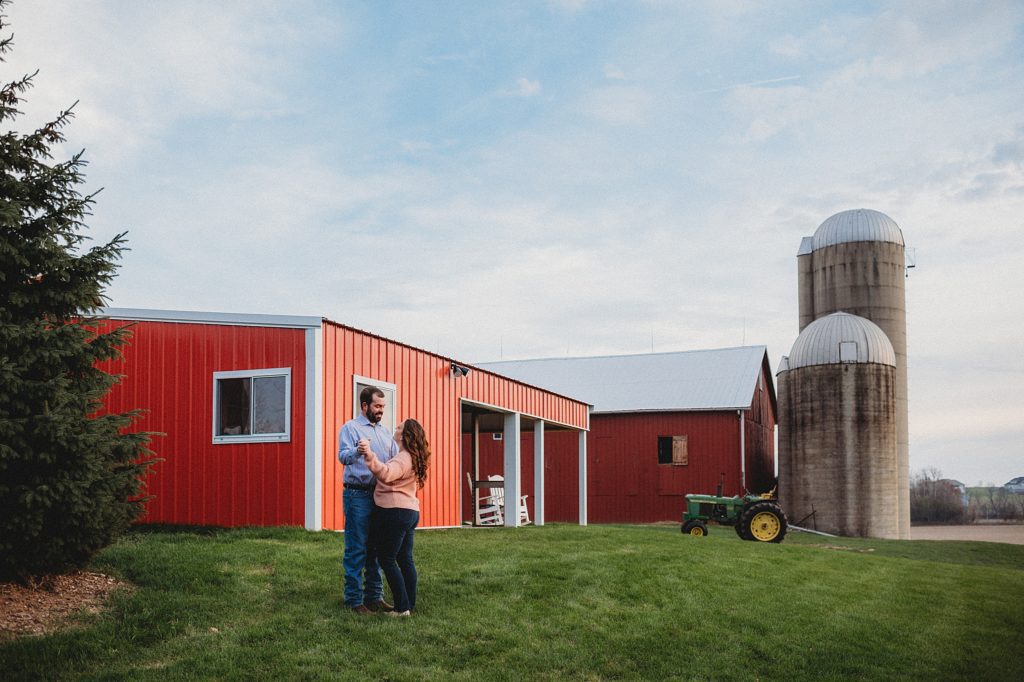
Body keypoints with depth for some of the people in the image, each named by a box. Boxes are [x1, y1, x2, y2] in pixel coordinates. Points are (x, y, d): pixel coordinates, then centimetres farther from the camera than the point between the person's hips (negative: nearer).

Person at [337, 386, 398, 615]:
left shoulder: (384, 431, 17)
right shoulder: (351, 428, -3)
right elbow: (343, 456, -19)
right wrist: (357, 451, -41)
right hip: (358, 495, -7)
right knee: (356, 549, -3)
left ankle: (374, 596, 19)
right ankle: (354, 599, 2)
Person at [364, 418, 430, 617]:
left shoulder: (403, 459, -18)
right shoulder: (412, 458, 14)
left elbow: (385, 474, -39)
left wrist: (370, 456, -52)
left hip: (394, 512, -10)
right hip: (411, 511, 10)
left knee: (387, 560, -3)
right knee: (405, 559, 14)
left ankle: (402, 608, -4)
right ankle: (410, 604, 18)